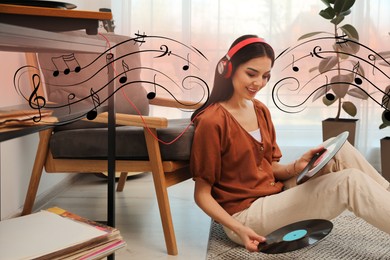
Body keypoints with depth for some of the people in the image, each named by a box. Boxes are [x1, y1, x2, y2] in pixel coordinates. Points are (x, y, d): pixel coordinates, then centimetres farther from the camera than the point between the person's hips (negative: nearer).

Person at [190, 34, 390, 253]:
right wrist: (239, 228, -25)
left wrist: (297, 166, -10)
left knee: (341, 151, -11)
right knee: (350, 182, -19)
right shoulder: (212, 121, -16)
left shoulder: (260, 110, 8)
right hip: (245, 214, -7)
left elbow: (270, 168, 11)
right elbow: (202, 194, -12)